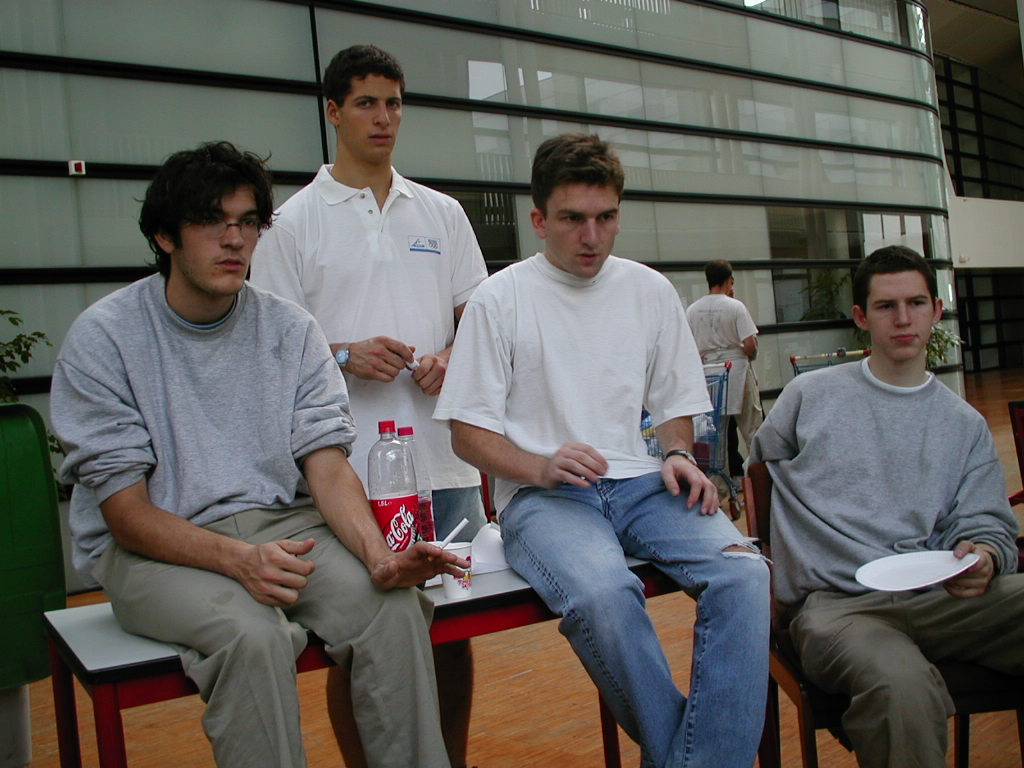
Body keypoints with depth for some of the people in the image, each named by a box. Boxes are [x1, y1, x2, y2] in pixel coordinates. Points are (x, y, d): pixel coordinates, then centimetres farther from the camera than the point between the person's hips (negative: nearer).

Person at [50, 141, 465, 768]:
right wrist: (239, 559, -29)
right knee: (251, 633, -33)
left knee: (394, 605, -24)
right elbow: (125, 512, -11)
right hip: (155, 548, -3)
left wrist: (378, 553, -24)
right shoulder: (103, 337, -6)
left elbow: (326, 464, -3)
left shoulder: (290, 329, 5)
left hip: (281, 523, 3)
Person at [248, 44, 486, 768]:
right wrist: (342, 356, -16)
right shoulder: (296, 221, 4)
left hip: (443, 452, 4)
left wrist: (451, 357, -4)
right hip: (348, 462, -3)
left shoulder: (442, 212, 14)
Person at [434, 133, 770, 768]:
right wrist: (543, 467, -16)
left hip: (640, 482, 4)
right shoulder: (500, 299, 2)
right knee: (603, 595, -35)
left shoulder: (651, 291, 13)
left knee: (743, 571, -26)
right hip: (542, 496, -3)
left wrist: (679, 456, -3)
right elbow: (468, 432, 1)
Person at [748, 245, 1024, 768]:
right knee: (903, 687, -39)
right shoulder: (809, 396, 13)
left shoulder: (965, 424, 20)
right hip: (834, 603, -3)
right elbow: (755, 472, 23)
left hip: (937, 599, 3)